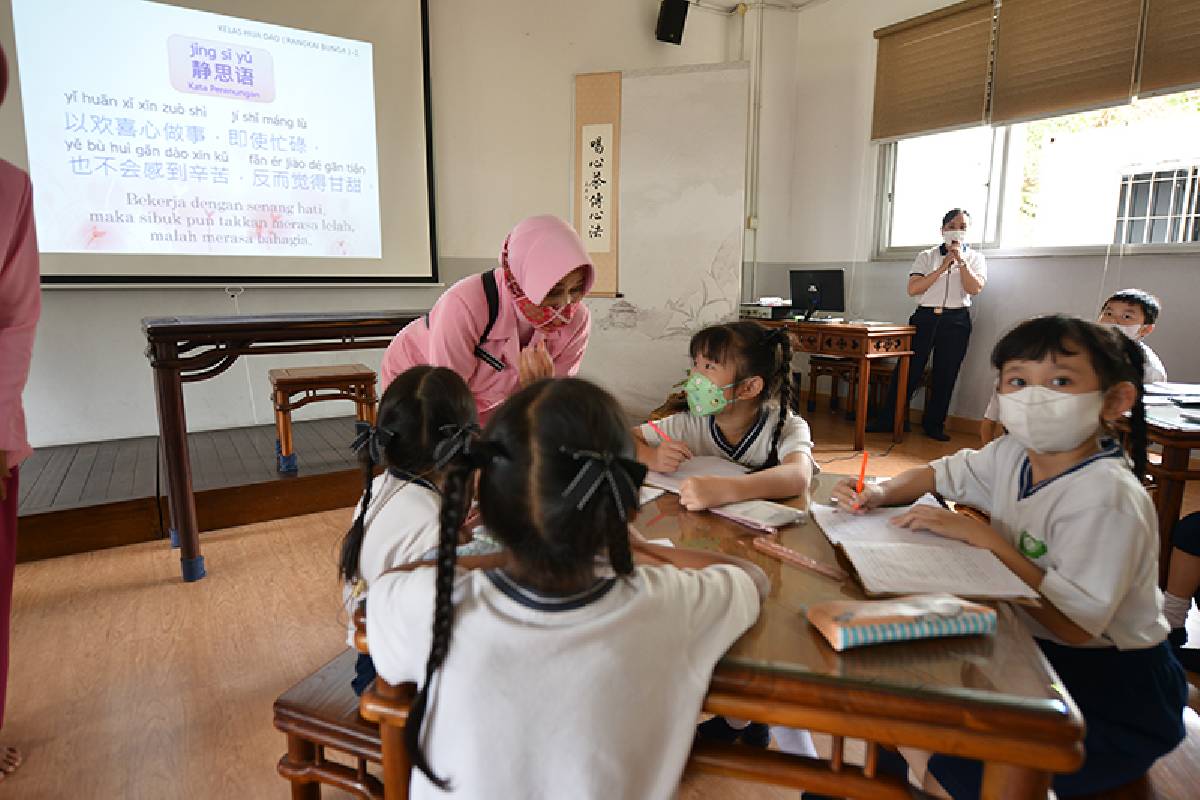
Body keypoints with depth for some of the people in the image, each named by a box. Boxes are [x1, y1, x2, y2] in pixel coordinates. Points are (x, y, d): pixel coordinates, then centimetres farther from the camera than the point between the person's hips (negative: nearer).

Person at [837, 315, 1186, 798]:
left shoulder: (1105, 496, -27)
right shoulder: (1013, 456, -6)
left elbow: (1074, 624, -30)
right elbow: (938, 474, 10)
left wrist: (982, 536, -29)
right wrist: (881, 494, -10)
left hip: (1115, 690, -7)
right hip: (1038, 653, 7)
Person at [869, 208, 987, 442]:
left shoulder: (975, 258, 10)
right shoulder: (927, 256, 8)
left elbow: (975, 288, -7)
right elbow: (913, 289, -6)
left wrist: (961, 260, -9)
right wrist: (943, 268, -9)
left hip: (956, 320, 1)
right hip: (925, 317, -1)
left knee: (945, 375, 4)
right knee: (908, 370, -3)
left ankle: (934, 424, 14)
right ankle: (887, 419, 4)